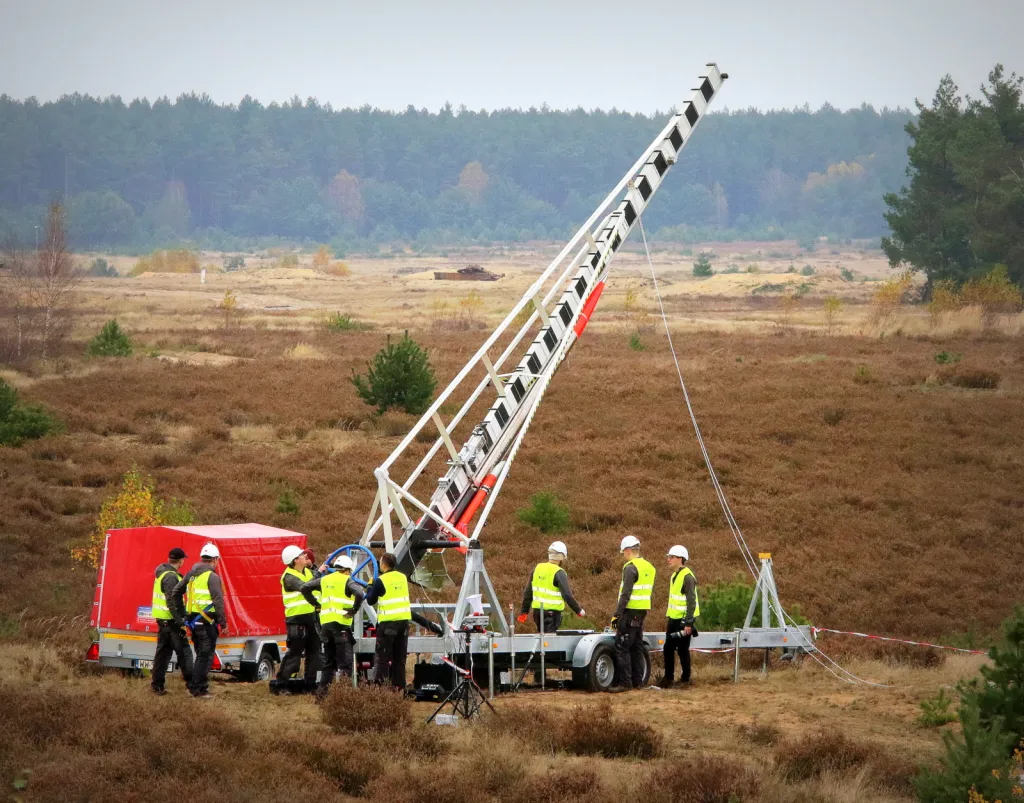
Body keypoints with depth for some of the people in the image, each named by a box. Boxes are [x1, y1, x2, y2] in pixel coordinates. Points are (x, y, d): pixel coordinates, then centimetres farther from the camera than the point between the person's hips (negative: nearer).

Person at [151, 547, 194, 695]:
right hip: (171, 621, -10)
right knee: (184, 651, -3)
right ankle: (191, 683, -1)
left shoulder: (162, 573, 14)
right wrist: (181, 624, -22)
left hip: (162, 620, 10)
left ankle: (158, 685, 12)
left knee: (163, 651, 12)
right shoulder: (171, 577, -18)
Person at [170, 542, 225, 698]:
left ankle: (195, 686, 23)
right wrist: (222, 621, -12)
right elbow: (218, 600, -18)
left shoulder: (191, 574, 13)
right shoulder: (212, 577, -11)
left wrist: (180, 614, 20)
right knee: (206, 655, -2)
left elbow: (176, 593, 16)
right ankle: (199, 689, -3)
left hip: (193, 619, 8)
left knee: (201, 653, 19)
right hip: (206, 621, -8)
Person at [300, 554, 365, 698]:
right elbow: (359, 593, -21)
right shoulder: (347, 581, -3)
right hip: (341, 623, -6)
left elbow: (305, 588, 15)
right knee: (345, 661, -4)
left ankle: (322, 690, 11)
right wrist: (353, 610, -11)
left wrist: (316, 603, 14)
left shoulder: (325, 580, 16)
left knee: (329, 661, 16)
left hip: (325, 623, 6)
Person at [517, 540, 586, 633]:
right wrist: (579, 610, -7)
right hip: (552, 611, -7)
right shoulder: (559, 573, -13)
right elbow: (567, 595, -17)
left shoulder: (537, 569, 7)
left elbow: (528, 593, 12)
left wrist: (524, 611, 18)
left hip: (537, 610, 7)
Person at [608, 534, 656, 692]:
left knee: (622, 647, -7)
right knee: (637, 647, 14)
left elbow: (626, 593, -19)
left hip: (630, 612, -9)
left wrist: (616, 614, -17)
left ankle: (625, 682, -9)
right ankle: (637, 681, 16)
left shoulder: (630, 568, -14)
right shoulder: (649, 567, 14)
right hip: (642, 612, 9)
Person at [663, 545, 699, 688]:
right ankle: (668, 679, 20)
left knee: (683, 650, -2)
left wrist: (688, 623, -24)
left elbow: (691, 601, -20)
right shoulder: (674, 575, 14)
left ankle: (685, 680, 7)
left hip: (683, 620, -9)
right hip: (673, 618, 9)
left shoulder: (687, 577, -16)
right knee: (668, 649, 12)